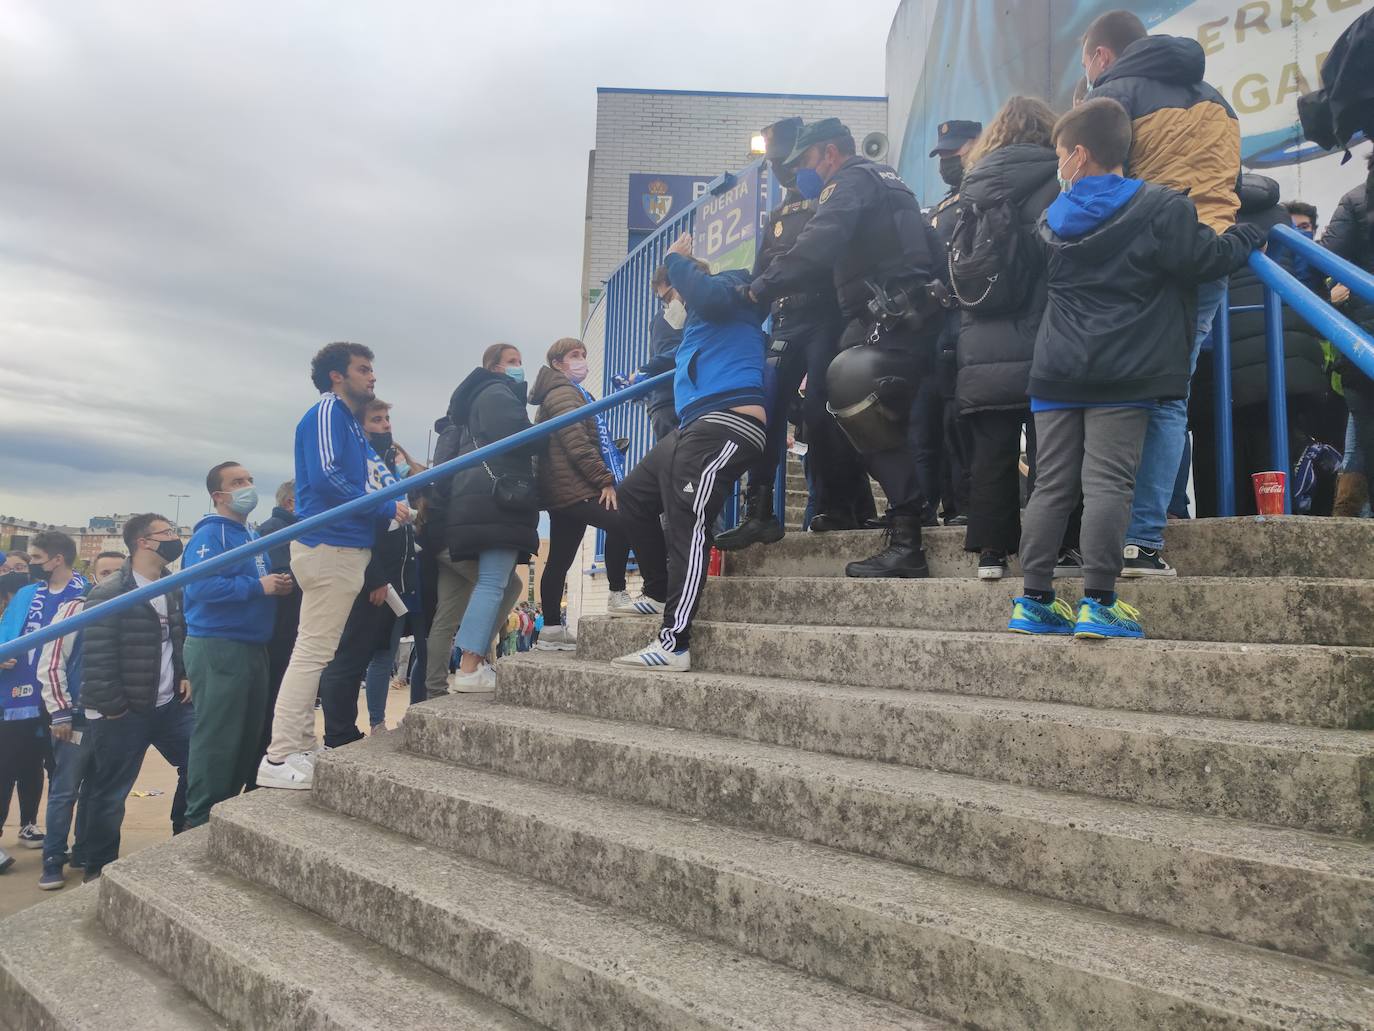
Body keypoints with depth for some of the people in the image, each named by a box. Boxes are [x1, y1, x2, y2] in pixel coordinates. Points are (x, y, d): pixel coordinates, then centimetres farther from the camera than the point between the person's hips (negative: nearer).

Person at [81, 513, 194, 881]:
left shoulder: (174, 590, 9)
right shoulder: (109, 594, -13)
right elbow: (96, 657, -16)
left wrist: (186, 676, 5)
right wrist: (110, 707, -15)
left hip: (172, 704, 6)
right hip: (124, 713, -6)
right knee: (111, 794, 5)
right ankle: (98, 869, 23)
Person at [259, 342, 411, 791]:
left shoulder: (352, 423, 22)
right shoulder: (328, 411, -6)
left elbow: (376, 478, 21)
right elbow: (325, 476, -18)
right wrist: (387, 508, -12)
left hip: (343, 549, 10)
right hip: (331, 547, -10)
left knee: (315, 652, 11)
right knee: (313, 651, -10)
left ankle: (303, 748, 18)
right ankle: (280, 758, -7)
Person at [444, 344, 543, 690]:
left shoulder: (484, 397, 32)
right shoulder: (497, 393, 0)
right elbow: (518, 435, -17)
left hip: (487, 500, 11)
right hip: (496, 499, -11)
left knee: (503, 582, 12)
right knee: (493, 583, -15)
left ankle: (477, 659, 10)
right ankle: (470, 669, -20)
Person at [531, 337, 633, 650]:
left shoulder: (572, 393, 28)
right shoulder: (563, 393, -5)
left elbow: (590, 441, 29)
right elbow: (576, 444, -17)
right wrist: (606, 481, -20)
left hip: (565, 489, 11)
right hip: (574, 487, -11)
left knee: (559, 561, 8)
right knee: (621, 522, -24)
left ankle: (552, 630, 10)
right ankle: (618, 594, -17)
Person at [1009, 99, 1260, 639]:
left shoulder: (1050, 219, 11)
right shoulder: (1161, 208, -2)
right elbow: (1206, 258, -3)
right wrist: (1247, 235, 17)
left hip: (1056, 373, 4)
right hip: (1123, 373, -4)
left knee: (1051, 486, 6)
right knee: (1107, 483, -5)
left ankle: (1034, 601, 7)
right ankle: (1098, 604, -7)